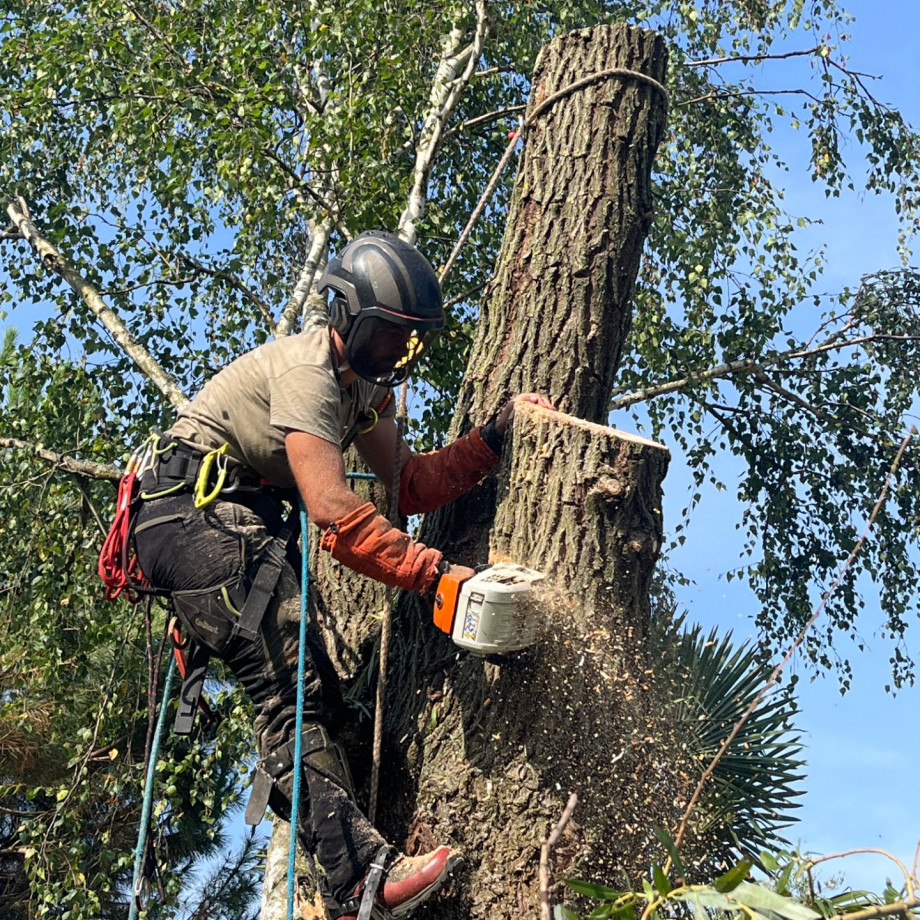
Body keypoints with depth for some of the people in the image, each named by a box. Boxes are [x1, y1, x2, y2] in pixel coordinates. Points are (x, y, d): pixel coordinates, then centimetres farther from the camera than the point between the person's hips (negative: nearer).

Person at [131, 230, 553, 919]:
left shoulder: (365, 383, 14)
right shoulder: (307, 371, -17)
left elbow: (410, 485, 13)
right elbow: (335, 514, -27)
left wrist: (495, 436, 6)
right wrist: (437, 573, -30)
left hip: (247, 525, 10)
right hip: (196, 517, -10)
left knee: (313, 690, 2)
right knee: (293, 687, -22)